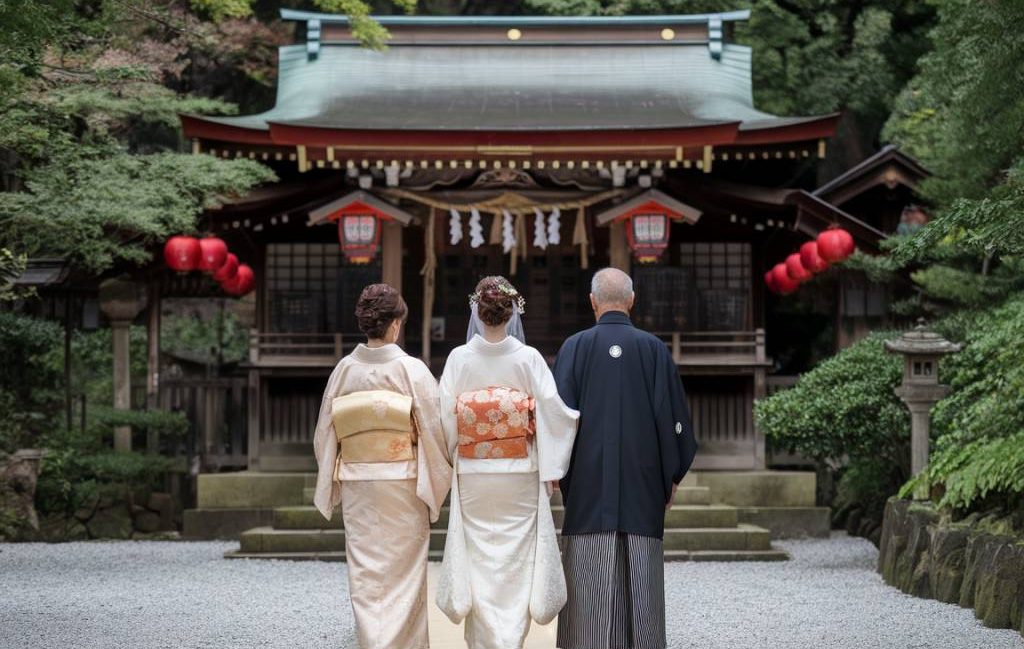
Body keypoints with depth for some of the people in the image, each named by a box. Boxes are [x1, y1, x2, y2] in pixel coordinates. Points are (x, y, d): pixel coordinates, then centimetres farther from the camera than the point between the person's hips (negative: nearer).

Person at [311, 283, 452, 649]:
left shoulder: (344, 370, 0)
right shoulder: (412, 370, -10)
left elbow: (324, 431, 6)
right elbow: (434, 428, -9)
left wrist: (330, 483, 18)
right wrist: (441, 479, 6)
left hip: (356, 483, 3)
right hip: (403, 482, -3)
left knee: (365, 574, 7)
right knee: (403, 571, 6)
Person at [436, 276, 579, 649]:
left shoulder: (459, 359, -5)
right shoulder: (529, 359, -7)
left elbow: (445, 420, -5)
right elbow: (553, 412, -8)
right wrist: (551, 470, 0)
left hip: (473, 476, 1)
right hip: (520, 476, -1)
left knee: (479, 562, 8)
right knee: (516, 562, 5)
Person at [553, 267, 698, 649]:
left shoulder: (575, 348, -2)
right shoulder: (654, 349, 1)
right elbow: (674, 417, 1)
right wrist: (672, 477, 11)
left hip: (589, 484, -1)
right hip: (643, 483, 1)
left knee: (590, 581, 0)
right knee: (640, 579, 4)